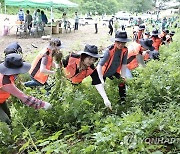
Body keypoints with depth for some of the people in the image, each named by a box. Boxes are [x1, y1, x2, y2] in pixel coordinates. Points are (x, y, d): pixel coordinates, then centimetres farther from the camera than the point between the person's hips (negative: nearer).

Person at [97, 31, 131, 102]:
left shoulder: (125, 50, -19)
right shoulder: (109, 51, -34)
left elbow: (124, 64, -10)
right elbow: (99, 66, -38)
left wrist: (123, 77, -17)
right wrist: (101, 80, -44)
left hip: (115, 72, 4)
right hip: (104, 72, -4)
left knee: (122, 84, -3)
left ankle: (123, 100, 12)